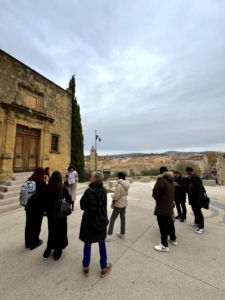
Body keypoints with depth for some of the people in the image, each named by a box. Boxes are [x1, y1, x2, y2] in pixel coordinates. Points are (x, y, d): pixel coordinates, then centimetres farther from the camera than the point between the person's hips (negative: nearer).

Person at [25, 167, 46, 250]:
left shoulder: (28, 181, -2)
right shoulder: (42, 183, -21)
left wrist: (27, 204, 16)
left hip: (29, 205, 6)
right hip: (38, 206, -6)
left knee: (29, 223, 20)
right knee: (36, 224, 12)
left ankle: (28, 242, 36)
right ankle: (34, 243, 28)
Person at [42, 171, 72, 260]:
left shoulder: (47, 187, -11)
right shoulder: (62, 188, -19)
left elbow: (43, 200, -4)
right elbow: (69, 200, -17)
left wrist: (47, 210, 9)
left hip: (50, 213, 3)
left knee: (52, 231, 24)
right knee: (60, 231, 17)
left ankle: (49, 249, 36)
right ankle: (58, 251, 31)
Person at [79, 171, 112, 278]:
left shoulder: (89, 191, -24)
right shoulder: (103, 190, -8)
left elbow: (82, 205, -10)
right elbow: (103, 205, 4)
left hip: (89, 221, -4)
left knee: (87, 244, 18)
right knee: (102, 244, 21)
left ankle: (86, 268, 37)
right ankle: (104, 268, 36)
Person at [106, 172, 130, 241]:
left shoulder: (119, 185, -27)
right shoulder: (126, 184, -3)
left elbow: (116, 197, -24)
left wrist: (112, 195, -5)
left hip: (119, 204, -7)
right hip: (124, 203, 7)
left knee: (112, 219, 7)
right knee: (123, 218, 20)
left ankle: (109, 236, 14)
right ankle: (122, 234, 35)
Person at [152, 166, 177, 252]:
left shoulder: (161, 180, -24)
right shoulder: (171, 181, 5)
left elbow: (155, 193, -19)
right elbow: (172, 192, 11)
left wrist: (156, 197, 3)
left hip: (162, 207, -9)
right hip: (169, 206, 9)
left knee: (163, 225, 3)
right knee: (170, 222, 25)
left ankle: (164, 245, 14)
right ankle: (173, 239, 42)